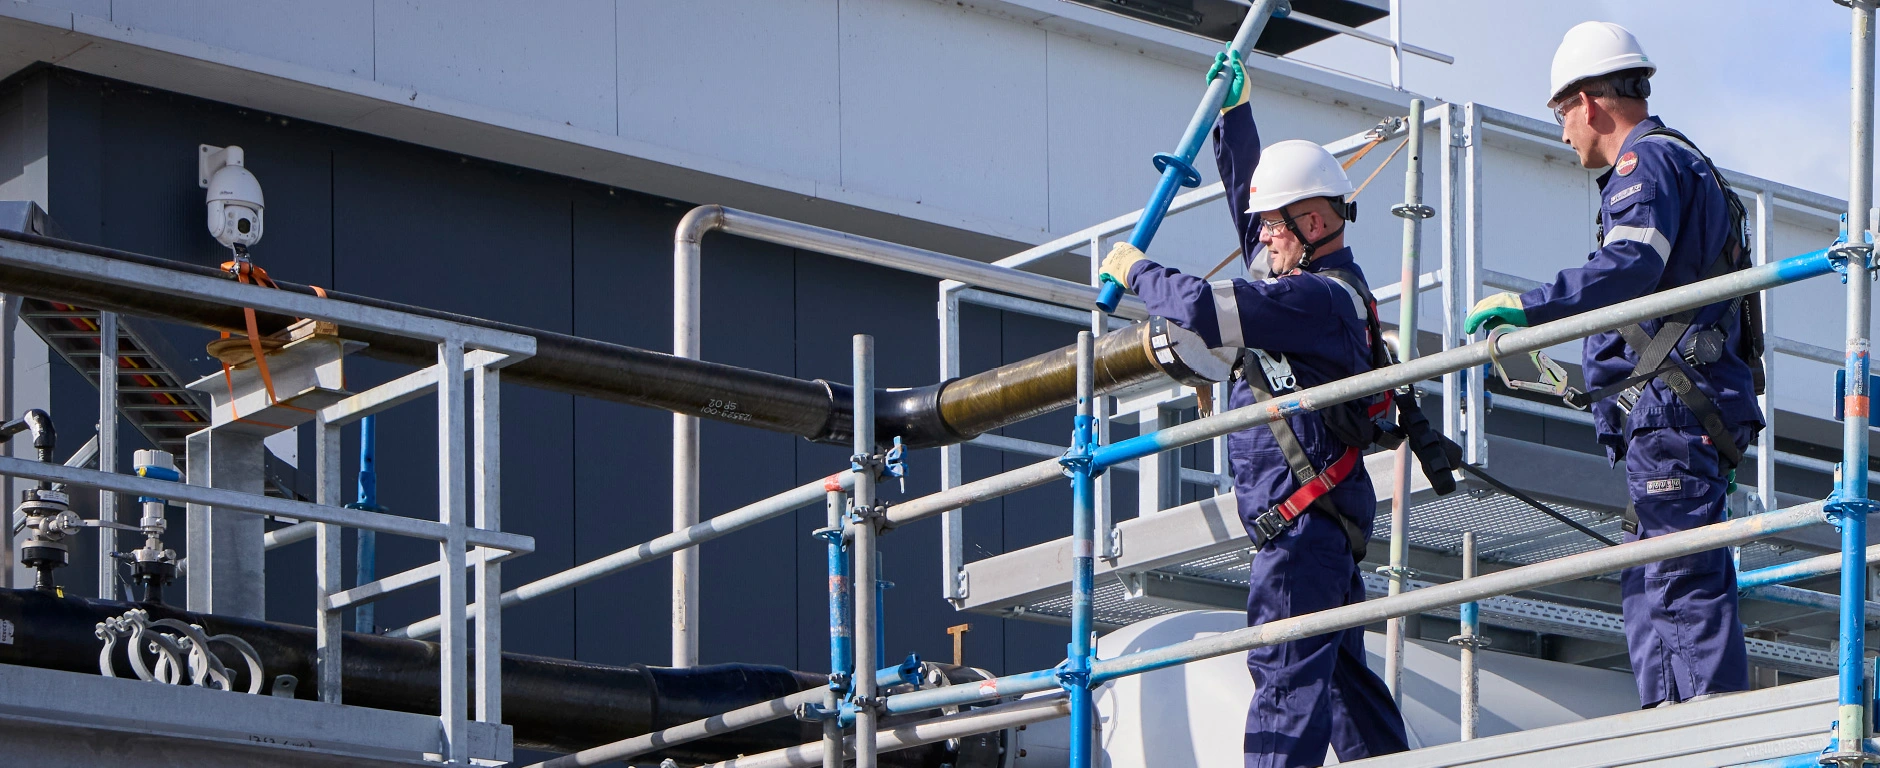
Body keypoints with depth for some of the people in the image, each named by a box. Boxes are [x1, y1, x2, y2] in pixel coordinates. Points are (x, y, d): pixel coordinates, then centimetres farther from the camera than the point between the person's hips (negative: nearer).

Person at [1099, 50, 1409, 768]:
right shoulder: (1312, 281, 14)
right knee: (1342, 670, 14)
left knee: (1287, 673, -14)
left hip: (1302, 518, -11)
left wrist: (1137, 271, -9)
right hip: (1324, 519, 11)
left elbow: (1204, 311, -25)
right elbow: (1247, 194, 27)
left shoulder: (1320, 297, -17)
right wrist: (1232, 110, 24)